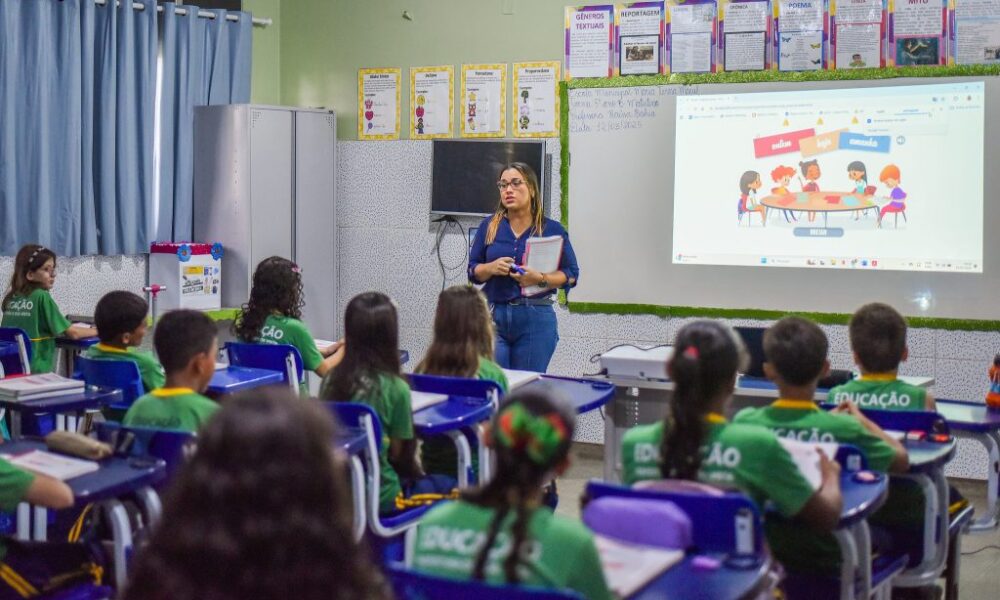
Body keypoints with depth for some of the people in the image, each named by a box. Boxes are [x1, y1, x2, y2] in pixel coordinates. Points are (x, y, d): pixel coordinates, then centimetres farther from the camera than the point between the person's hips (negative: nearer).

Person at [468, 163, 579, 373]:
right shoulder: (489, 227, 8)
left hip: (536, 318, -1)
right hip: (493, 316, 1)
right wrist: (492, 268, -11)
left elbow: (571, 275, 1)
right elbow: (473, 272, 10)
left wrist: (540, 279, -16)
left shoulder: (552, 230, 3)